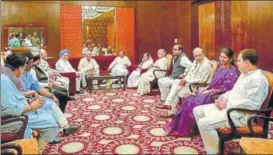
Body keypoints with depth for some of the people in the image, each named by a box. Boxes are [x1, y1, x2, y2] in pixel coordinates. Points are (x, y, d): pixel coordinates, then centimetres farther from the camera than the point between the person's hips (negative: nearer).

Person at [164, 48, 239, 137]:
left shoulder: (232, 71, -9)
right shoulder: (220, 67, 17)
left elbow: (226, 88, -16)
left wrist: (210, 91, -16)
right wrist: (205, 90, 1)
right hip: (211, 92, 8)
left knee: (193, 103, -23)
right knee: (188, 100, -13)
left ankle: (183, 130, -12)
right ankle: (175, 126, -11)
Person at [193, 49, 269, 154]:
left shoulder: (258, 79, -17)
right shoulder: (244, 74, 16)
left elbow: (251, 104, -25)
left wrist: (228, 105, -18)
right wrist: (224, 97, 4)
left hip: (240, 114, -11)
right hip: (228, 106, 11)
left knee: (204, 123, -25)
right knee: (197, 111, 6)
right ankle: (210, 141, 13)